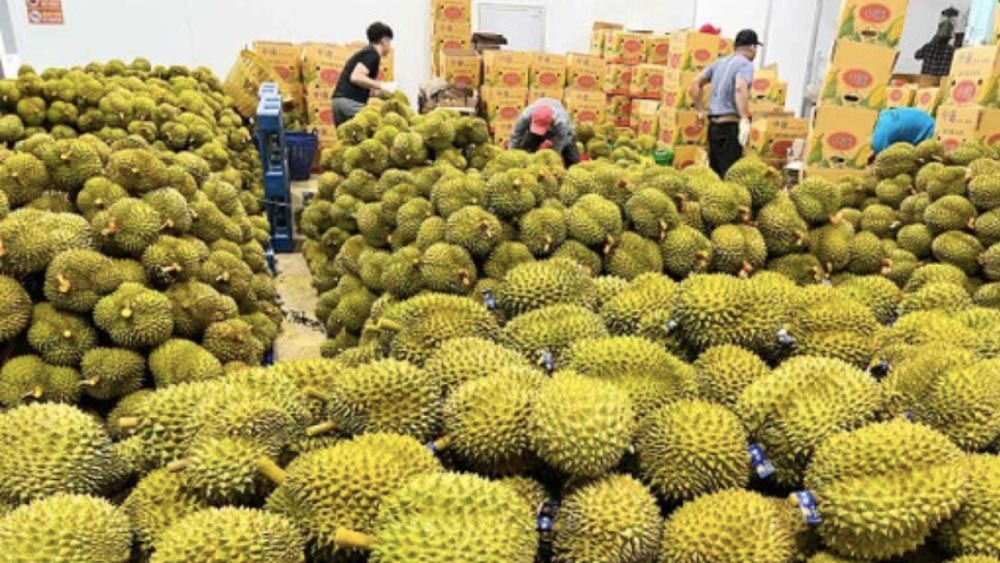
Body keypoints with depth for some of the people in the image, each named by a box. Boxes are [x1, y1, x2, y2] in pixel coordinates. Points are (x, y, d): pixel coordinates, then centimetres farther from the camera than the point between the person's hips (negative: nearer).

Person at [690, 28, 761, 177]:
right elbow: (740, 88, -23)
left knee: (714, 171, 12)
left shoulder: (720, 62, 16)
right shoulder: (746, 64, -5)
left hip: (714, 124, 7)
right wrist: (745, 120, -30)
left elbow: (696, 83, 17)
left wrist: (700, 110, 20)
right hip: (731, 124, -7)